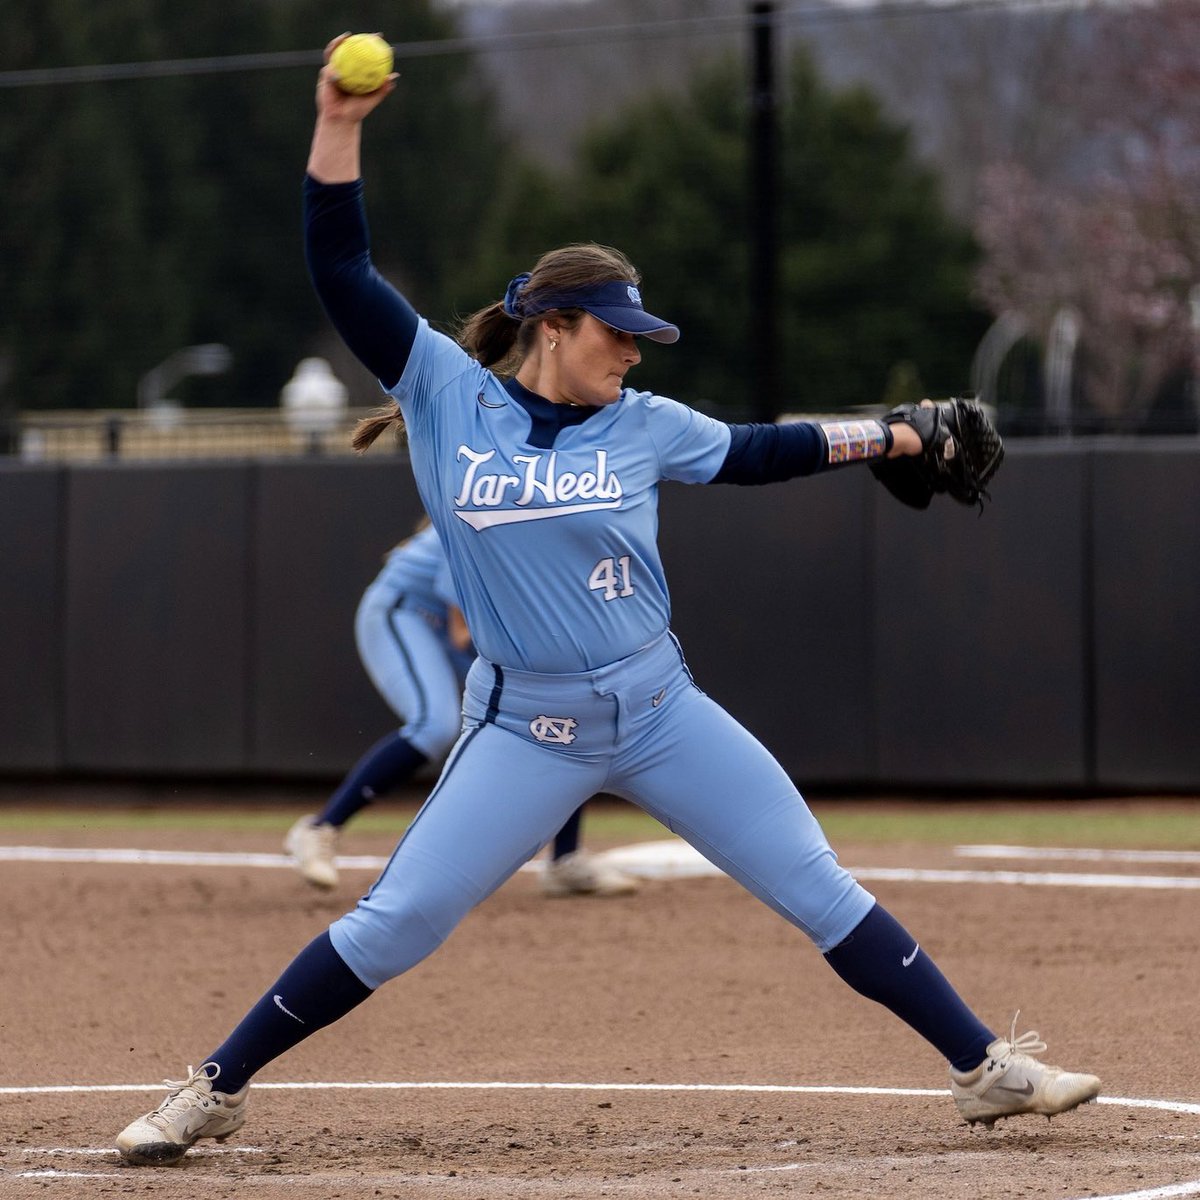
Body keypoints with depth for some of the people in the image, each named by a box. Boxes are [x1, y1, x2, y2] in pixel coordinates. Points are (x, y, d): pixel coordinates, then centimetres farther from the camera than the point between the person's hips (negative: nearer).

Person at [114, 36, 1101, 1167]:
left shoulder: (641, 424, 3)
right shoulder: (446, 394, -3)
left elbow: (753, 453, 19)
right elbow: (340, 272, -6)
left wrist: (886, 434, 16)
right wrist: (338, 130, -13)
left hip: (659, 711, 2)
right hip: (524, 728, -2)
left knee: (820, 887, 1)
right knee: (391, 924, -6)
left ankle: (985, 1067, 8)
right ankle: (213, 1089, 7)